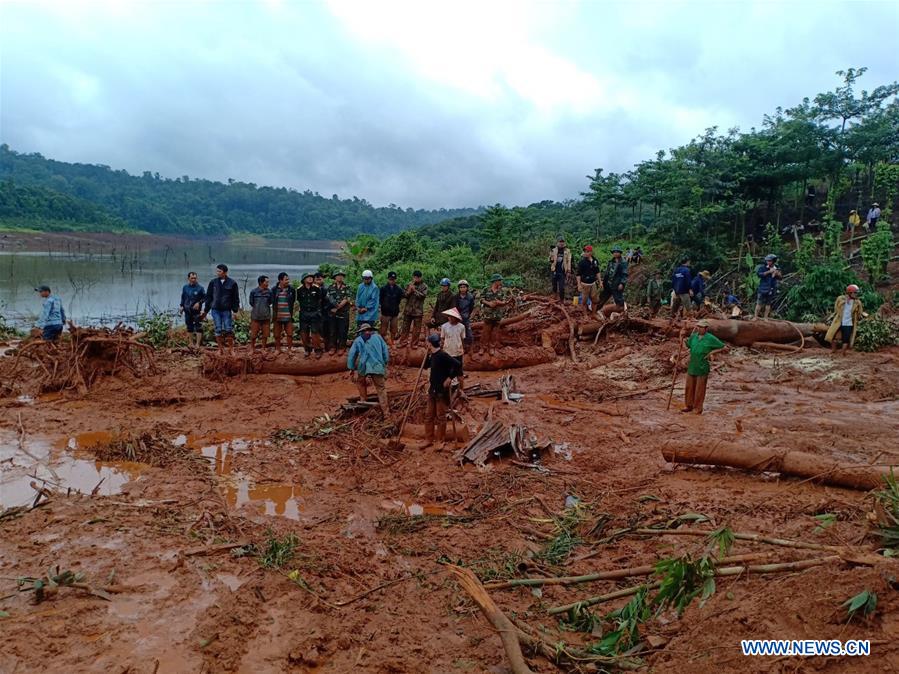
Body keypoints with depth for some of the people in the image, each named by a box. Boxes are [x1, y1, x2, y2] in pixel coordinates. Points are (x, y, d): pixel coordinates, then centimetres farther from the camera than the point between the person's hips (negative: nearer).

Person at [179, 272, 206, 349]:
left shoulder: (200, 288, -5)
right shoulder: (185, 287, 6)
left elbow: (205, 297, 1)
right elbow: (183, 298, 17)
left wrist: (199, 303, -13)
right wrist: (181, 306, 8)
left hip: (197, 310, -4)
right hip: (187, 310, 4)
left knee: (198, 327, -7)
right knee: (189, 327, 9)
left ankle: (198, 344, -5)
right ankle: (191, 343, 17)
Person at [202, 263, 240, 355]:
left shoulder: (232, 283, -1)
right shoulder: (213, 282, 5)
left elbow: (236, 298, 2)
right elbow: (208, 297, 11)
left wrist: (235, 311, -4)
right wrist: (205, 311, 10)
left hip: (227, 310, -2)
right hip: (215, 310, 2)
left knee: (229, 330, -3)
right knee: (218, 330, 3)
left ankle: (231, 349, 9)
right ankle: (220, 349, 11)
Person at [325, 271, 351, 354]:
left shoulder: (346, 288, 3)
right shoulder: (330, 287, 8)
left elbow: (347, 300, -8)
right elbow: (328, 298, 0)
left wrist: (337, 308, -12)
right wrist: (338, 305, -13)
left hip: (343, 313, -1)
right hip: (332, 313, 1)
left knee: (342, 331, 2)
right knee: (332, 331, 6)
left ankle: (341, 347, 12)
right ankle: (332, 347, 15)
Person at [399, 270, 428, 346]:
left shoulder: (424, 286, -2)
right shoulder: (410, 284, 7)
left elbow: (423, 296, -15)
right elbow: (405, 295, 3)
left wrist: (415, 290, -20)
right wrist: (409, 290, -15)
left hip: (418, 310, -2)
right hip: (408, 309, 2)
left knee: (417, 328, 3)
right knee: (405, 326, 7)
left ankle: (414, 343, 12)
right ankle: (403, 341, 15)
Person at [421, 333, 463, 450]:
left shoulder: (443, 355, -19)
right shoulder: (432, 355, 7)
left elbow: (457, 364, -26)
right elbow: (426, 366, 21)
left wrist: (450, 378, -20)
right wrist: (428, 354, 7)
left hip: (442, 391, -8)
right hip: (432, 390, 8)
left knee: (440, 416, 3)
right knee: (430, 415, 13)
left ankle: (441, 441, 15)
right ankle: (428, 439, 22)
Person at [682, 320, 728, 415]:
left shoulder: (711, 338, -9)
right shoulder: (694, 336, 5)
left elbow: (724, 347, -4)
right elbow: (686, 346, 16)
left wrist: (712, 352, -12)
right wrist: (682, 337, 3)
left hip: (702, 368, -5)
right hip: (692, 367, 5)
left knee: (699, 389, 4)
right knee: (689, 387, 12)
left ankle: (698, 408, 15)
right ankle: (689, 406, 25)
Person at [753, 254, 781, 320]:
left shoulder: (776, 268, 6)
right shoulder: (763, 267, -5)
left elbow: (779, 277, 2)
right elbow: (758, 274, -19)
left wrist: (777, 273, -19)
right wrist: (769, 271, -25)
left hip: (772, 289, 3)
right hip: (763, 288, -3)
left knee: (768, 304, 8)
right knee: (759, 303, -5)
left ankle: (765, 318, 14)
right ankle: (755, 317, -1)